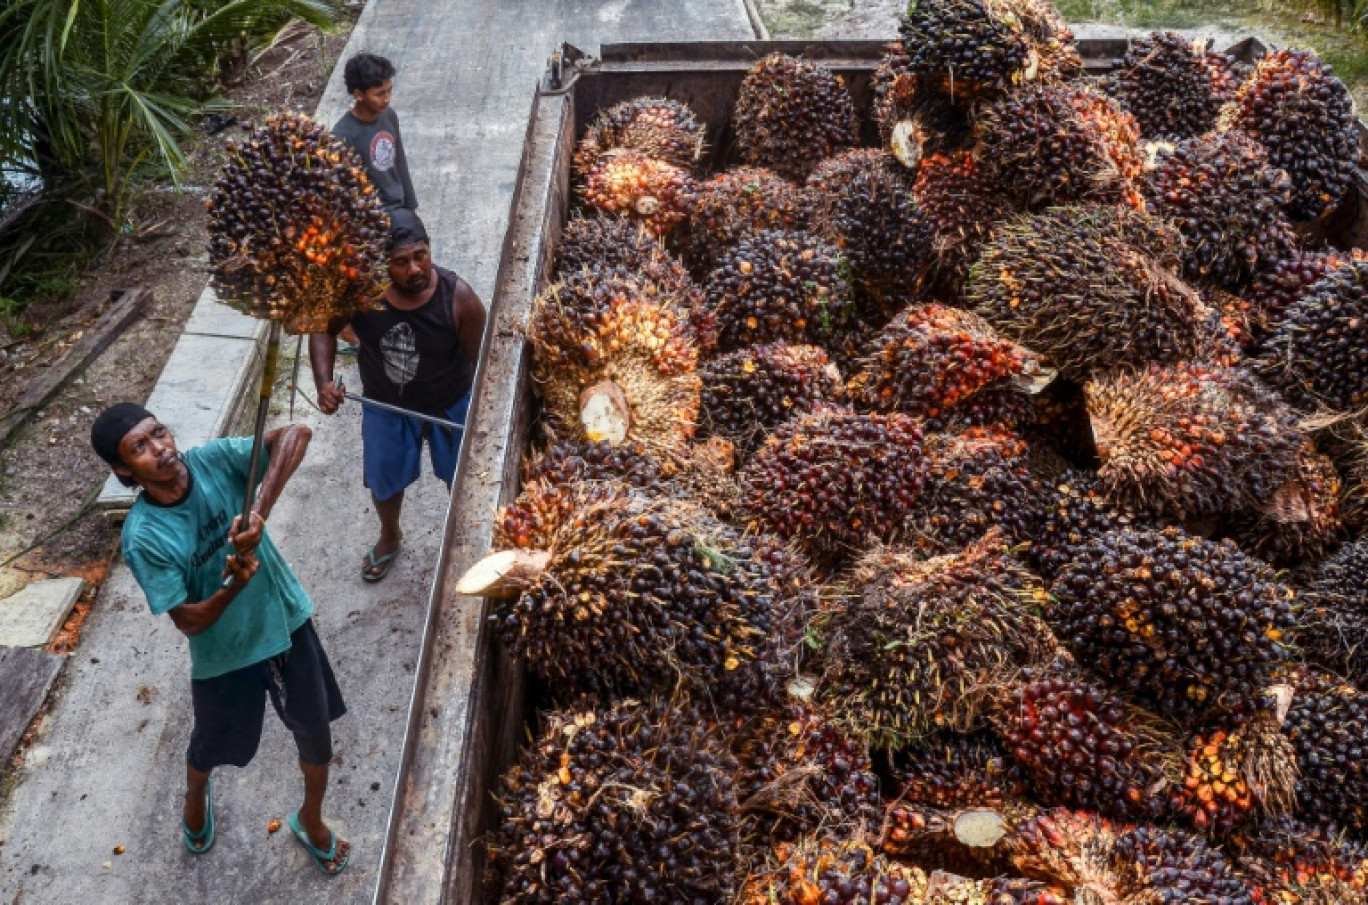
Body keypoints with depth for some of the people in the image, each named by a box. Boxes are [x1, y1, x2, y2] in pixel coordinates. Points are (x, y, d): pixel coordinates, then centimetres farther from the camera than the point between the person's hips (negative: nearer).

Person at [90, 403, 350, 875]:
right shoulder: (143, 537, -24)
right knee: (212, 748, 25)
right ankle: (196, 795, 63)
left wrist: (259, 509, -39)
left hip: (287, 621, 2)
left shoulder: (214, 460, -19)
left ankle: (311, 821, 47)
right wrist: (233, 588, -40)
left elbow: (295, 434, -31)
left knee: (317, 735, 17)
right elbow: (187, 622, -21)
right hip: (225, 655, -2)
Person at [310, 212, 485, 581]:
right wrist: (323, 382, -24)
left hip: (451, 406, -2)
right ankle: (390, 538, 58)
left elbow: (481, 360, -19)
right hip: (386, 406, 2)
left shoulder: (457, 297, -30)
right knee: (383, 482, 25)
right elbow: (324, 330, -8)